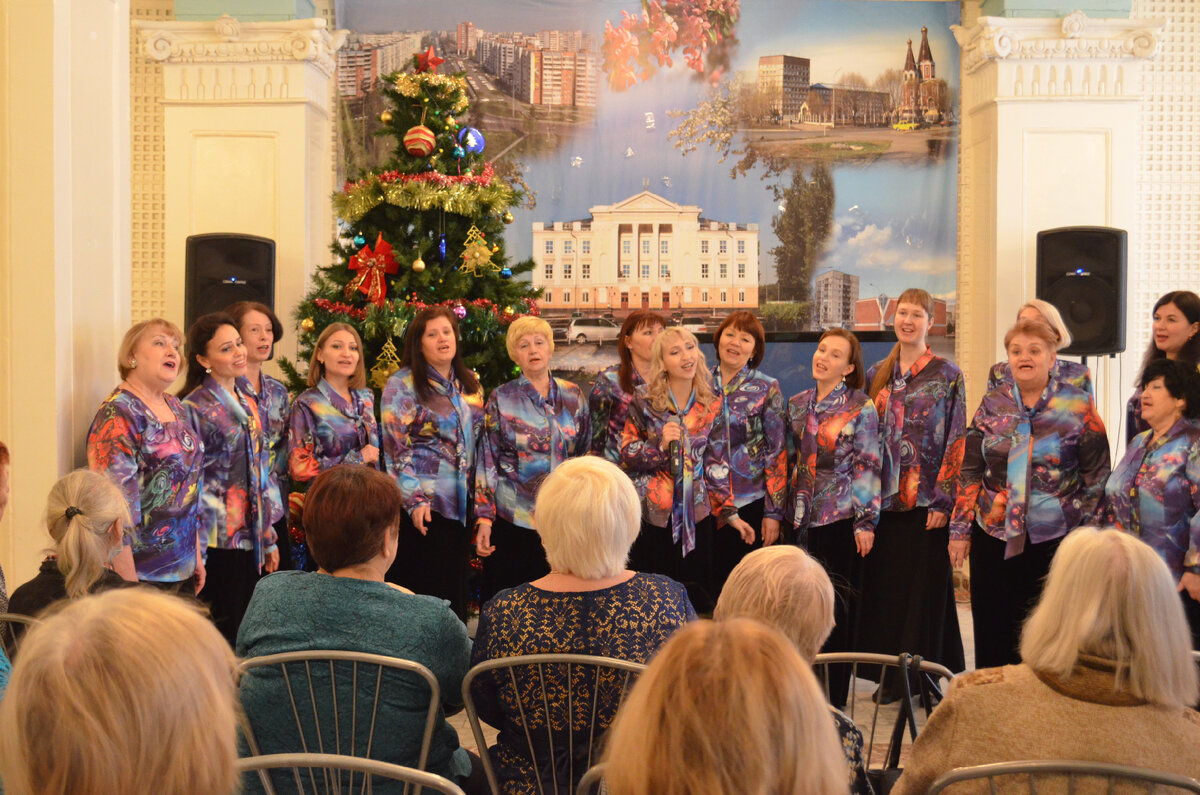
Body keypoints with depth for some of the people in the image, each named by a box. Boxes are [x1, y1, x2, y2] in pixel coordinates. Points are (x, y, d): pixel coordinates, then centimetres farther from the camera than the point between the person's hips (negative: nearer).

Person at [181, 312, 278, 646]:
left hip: (251, 542, 7)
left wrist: (268, 539, 16)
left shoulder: (248, 403, 12)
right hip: (218, 543, -7)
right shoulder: (195, 408, -9)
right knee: (224, 635, -3)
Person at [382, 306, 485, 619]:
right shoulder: (402, 384, -5)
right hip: (423, 506, -6)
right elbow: (396, 448, -10)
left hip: (460, 507, 6)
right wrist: (414, 500, -17)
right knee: (423, 592, -3)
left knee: (455, 590, 10)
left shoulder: (470, 384, 12)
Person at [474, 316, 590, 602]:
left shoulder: (573, 396, 8)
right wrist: (484, 519, -8)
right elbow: (487, 462, -1)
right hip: (512, 522, -2)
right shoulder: (501, 399, 1)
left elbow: (586, 454, 14)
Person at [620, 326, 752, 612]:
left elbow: (716, 462, 8)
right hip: (652, 513, -2)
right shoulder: (644, 401, -5)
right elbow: (627, 454, -2)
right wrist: (660, 444, -19)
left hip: (696, 513, 2)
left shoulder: (712, 404, 3)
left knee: (698, 598, 5)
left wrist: (729, 512, 5)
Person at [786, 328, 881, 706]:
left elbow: (868, 466, -7)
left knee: (838, 610, -1)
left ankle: (834, 700, 7)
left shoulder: (860, 407, -3)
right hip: (803, 519, 5)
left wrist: (865, 520, -12)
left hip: (842, 518, -4)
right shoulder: (797, 405, 11)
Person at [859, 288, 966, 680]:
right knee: (885, 584, 6)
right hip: (885, 499, 4)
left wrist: (943, 500, -13)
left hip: (926, 500, -4)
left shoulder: (947, 375, -1)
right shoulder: (877, 375, 11)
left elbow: (956, 441, -6)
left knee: (925, 584, -1)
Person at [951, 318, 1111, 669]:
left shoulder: (1078, 406, -2)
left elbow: (1098, 475, -1)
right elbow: (970, 471, 8)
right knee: (992, 630, 8)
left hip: (1055, 537, -3)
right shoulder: (992, 404, 6)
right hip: (993, 535, 3)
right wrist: (960, 529, 4)